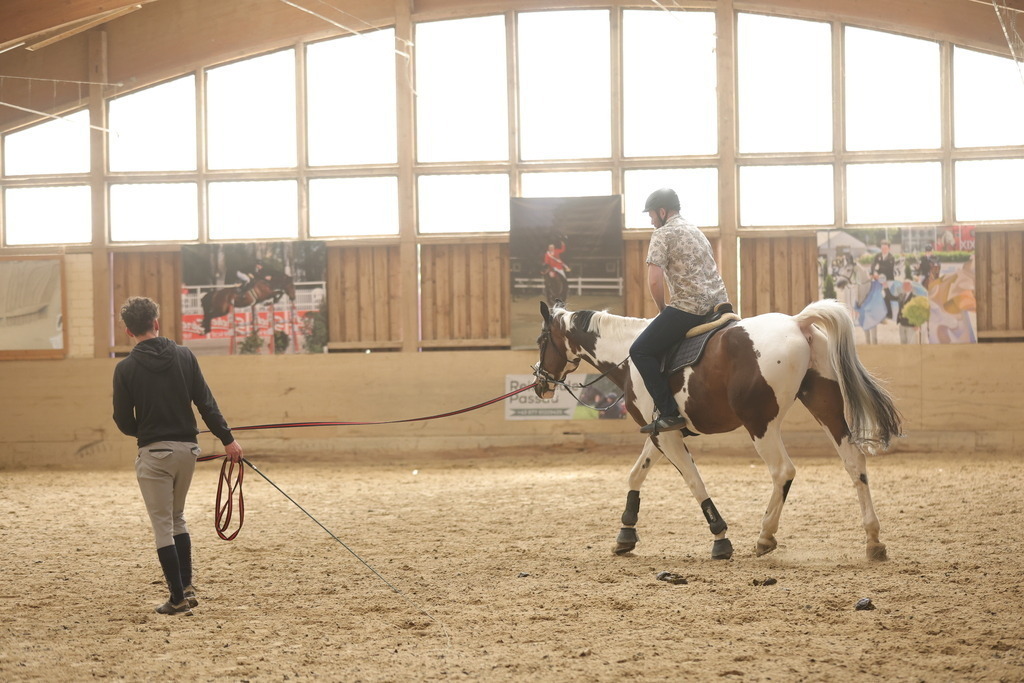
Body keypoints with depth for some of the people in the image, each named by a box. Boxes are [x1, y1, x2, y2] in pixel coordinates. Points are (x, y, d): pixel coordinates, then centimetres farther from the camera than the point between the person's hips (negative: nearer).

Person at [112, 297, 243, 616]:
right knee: (177, 517, 21)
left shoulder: (126, 368, -8)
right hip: (187, 448, 4)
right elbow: (206, 403, -2)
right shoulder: (184, 356, 0)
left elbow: (124, 421, -4)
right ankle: (187, 588, 18)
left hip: (153, 453, -4)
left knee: (163, 524, 3)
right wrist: (227, 439, 2)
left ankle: (178, 598, 2)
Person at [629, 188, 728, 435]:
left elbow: (655, 281, -14)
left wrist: (663, 310, 3)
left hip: (689, 308, -9)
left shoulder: (663, 234, -3)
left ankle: (670, 414, -12)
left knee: (640, 352, -4)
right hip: (719, 304, 9)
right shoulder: (696, 231, 24)